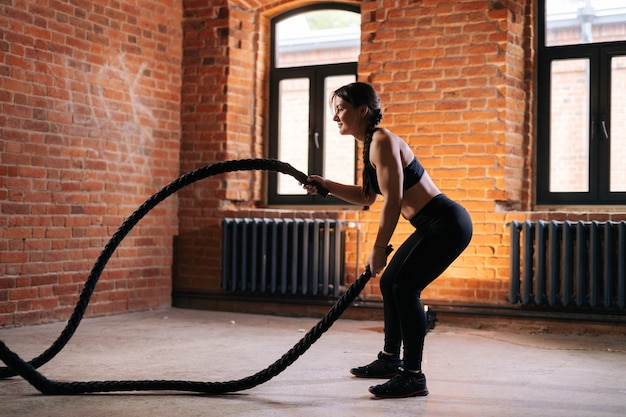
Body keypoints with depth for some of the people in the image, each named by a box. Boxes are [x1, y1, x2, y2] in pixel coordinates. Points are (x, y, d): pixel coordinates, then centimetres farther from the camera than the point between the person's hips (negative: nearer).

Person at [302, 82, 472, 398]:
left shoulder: (382, 141, -17)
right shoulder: (371, 143, 12)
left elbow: (393, 201, -22)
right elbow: (367, 197, 23)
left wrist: (378, 248, -18)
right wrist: (326, 186, 13)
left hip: (447, 223, -10)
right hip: (434, 225, 10)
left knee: (404, 288, -14)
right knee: (389, 283, 16)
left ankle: (413, 377, -7)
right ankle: (390, 360, 30)